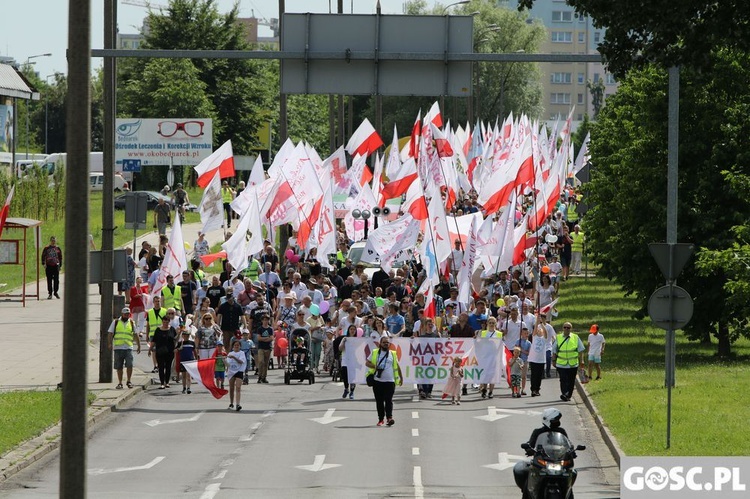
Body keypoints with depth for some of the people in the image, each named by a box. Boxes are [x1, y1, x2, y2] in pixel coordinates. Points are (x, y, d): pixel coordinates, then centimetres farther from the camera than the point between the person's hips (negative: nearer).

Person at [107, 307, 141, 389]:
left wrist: (139, 346, 11)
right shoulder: (116, 322, 9)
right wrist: (110, 343, -7)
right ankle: (120, 383, 11)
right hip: (118, 348, 0)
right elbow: (110, 333, 6)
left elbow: (136, 335, 16)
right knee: (119, 367, 3)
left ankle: (129, 381, -1)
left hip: (128, 348, 0)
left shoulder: (131, 323, 12)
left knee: (129, 364, -14)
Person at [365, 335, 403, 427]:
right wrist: (374, 366, -12)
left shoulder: (392, 354, 11)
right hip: (377, 381, 1)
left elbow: (397, 366, 18)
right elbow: (367, 363, 7)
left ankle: (389, 417, -19)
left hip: (389, 381, -1)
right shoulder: (375, 353, 9)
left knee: (388, 400, -11)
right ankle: (381, 418, 11)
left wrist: (401, 377, 19)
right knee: (379, 401, 4)